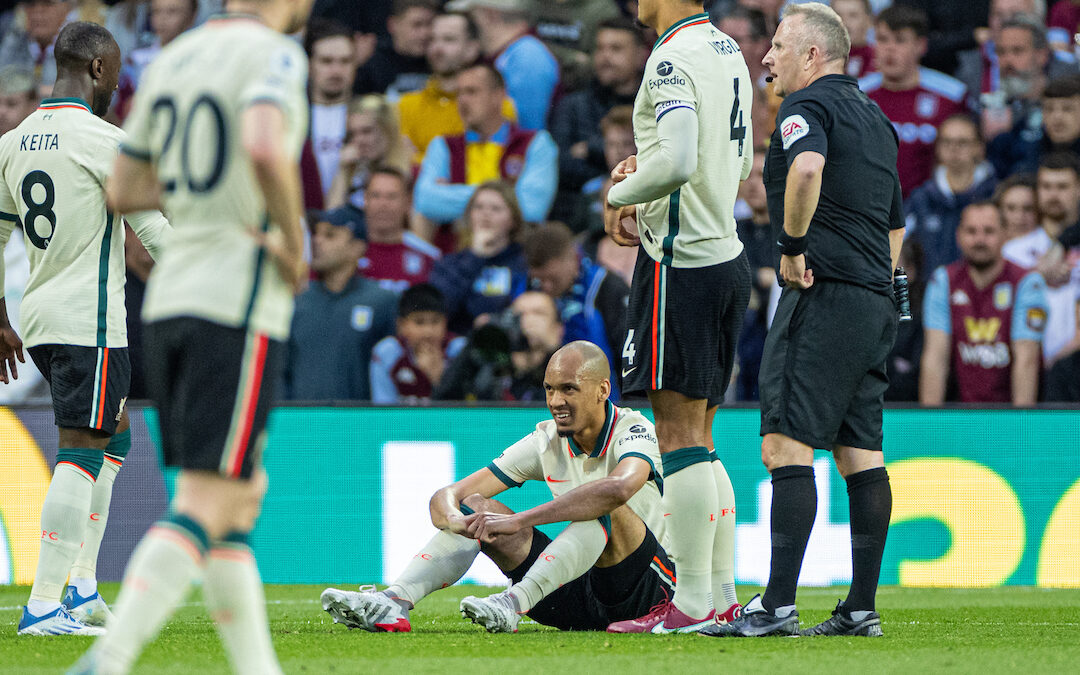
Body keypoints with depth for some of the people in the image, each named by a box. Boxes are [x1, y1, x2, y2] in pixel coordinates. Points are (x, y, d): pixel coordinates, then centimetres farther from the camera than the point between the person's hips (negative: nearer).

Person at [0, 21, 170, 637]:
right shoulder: (103, 142, -12)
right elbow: (156, 233, -10)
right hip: (90, 320, -8)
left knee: (112, 438, 21)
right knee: (82, 453, -8)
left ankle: (82, 586, 16)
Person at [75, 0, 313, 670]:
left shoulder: (172, 58, 14)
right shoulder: (274, 55, -8)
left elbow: (122, 189, 20)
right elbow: (266, 148, -28)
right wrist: (293, 243, -14)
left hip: (171, 293, 8)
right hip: (241, 300, -8)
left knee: (241, 493, 17)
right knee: (205, 506, -10)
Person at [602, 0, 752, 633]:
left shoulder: (673, 58, -14)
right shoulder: (730, 52, 15)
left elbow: (677, 162, -26)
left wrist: (620, 196, -8)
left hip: (681, 259, -9)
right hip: (727, 254, 9)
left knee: (679, 435, -7)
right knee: (698, 439, 13)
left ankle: (692, 604, -7)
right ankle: (722, 598, 13)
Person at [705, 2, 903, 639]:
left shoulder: (810, 105, -7)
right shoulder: (877, 120, 22)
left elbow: (808, 165, -30)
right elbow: (896, 224, 27)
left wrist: (793, 247, -20)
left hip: (823, 296, -9)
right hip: (876, 303, 9)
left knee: (787, 445, -12)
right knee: (861, 455, 8)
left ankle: (778, 605, -18)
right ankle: (862, 606, 6)